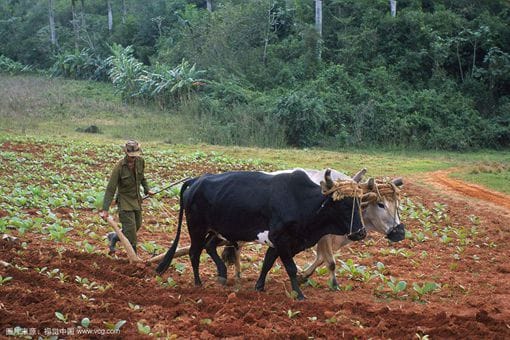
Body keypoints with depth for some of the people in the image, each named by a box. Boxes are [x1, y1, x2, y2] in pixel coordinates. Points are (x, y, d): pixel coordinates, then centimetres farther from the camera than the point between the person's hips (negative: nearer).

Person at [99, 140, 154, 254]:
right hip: (125, 201, -6)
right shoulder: (119, 166, -22)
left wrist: (147, 189, 9)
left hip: (137, 199, 7)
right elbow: (110, 189, -21)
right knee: (130, 229, -9)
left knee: (137, 226, 16)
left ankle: (113, 237, 39)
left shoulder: (140, 161, -7)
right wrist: (105, 209, -24)